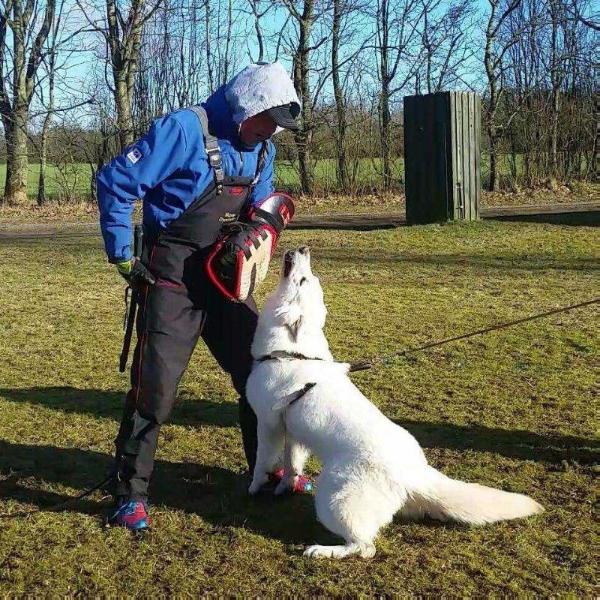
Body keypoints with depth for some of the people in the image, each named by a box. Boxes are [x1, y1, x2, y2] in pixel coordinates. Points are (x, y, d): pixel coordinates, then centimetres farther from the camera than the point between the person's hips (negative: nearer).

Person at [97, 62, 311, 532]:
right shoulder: (184, 130, -14)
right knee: (154, 385, -8)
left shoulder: (261, 150, 9)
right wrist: (122, 255, -13)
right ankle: (131, 494, 5)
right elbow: (115, 181, -14)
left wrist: (265, 216, -1)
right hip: (173, 280, -7)